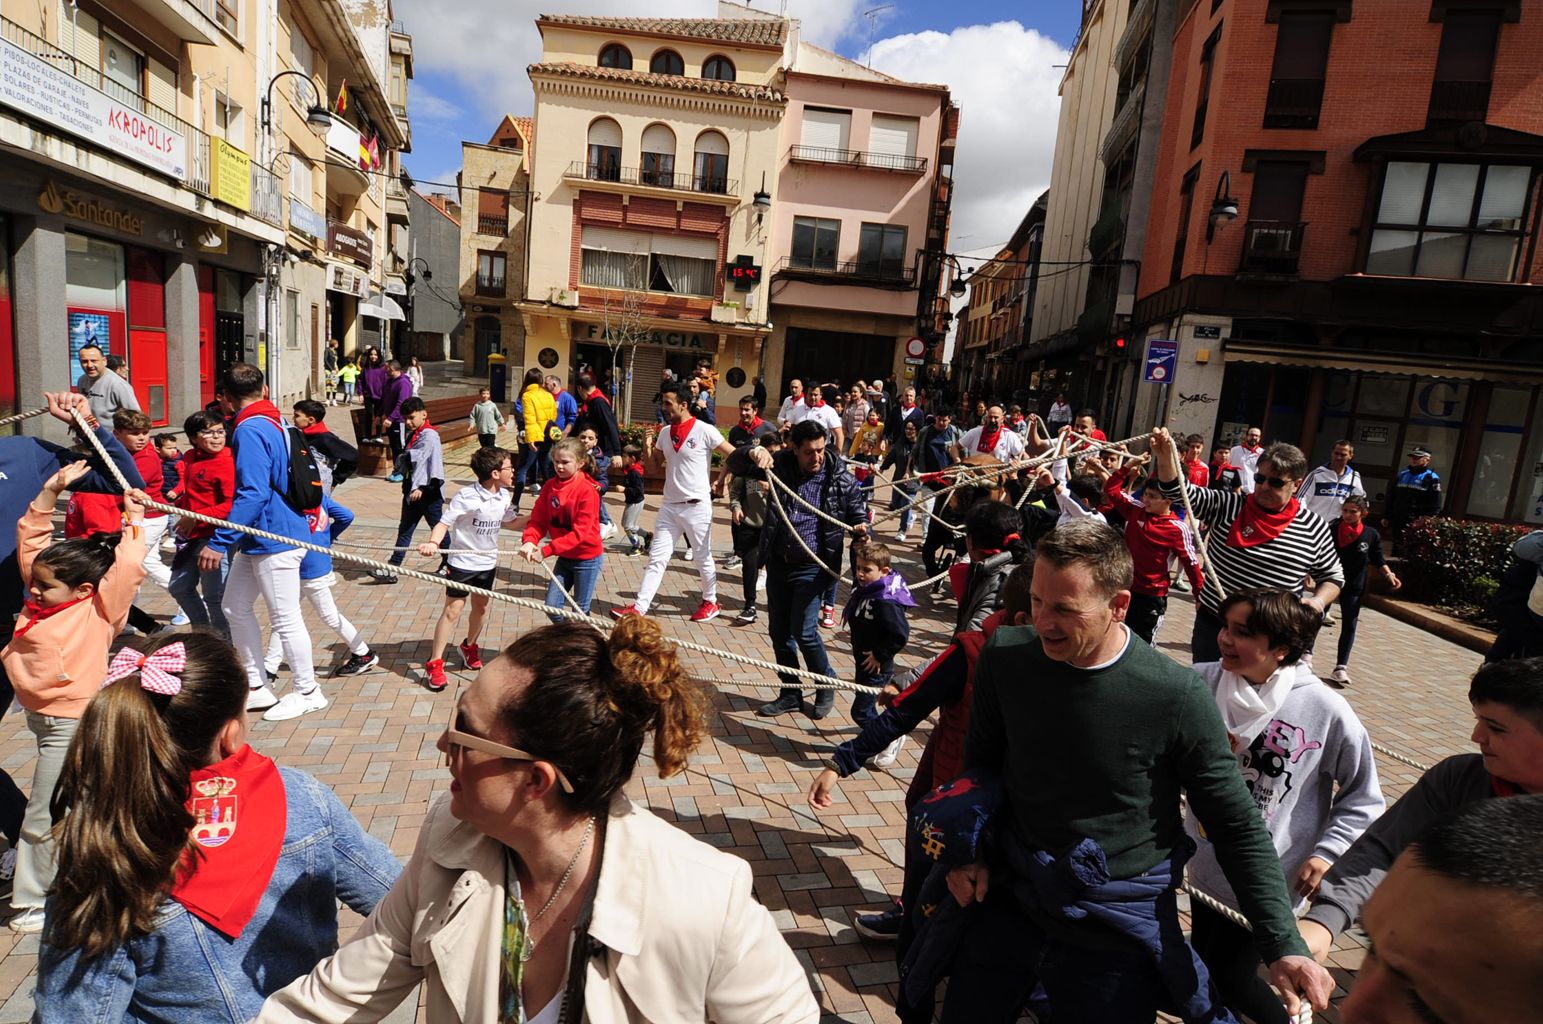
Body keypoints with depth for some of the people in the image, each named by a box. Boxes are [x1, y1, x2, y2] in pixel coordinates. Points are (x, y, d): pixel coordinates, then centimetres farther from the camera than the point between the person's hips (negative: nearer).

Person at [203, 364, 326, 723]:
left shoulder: (250, 431, -18)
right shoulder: (276, 424, 9)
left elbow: (252, 494, -25)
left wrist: (219, 542, -24)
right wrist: (316, 508, 32)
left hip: (274, 538, -10)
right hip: (256, 538, 10)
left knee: (285, 619, 1)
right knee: (236, 607, 17)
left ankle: (307, 692, 16)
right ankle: (256, 687, 26)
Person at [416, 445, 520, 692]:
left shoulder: (504, 497, -2)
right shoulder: (466, 496, -22)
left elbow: (508, 521, 14)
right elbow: (444, 523, -24)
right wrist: (433, 543, -43)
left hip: (487, 562, 6)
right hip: (461, 562, -6)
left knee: (481, 608, 18)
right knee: (452, 611, -2)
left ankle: (469, 647, 43)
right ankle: (434, 664, 9)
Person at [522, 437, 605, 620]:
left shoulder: (587, 490, -22)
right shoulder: (549, 486, -4)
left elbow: (579, 532, -24)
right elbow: (538, 520, -5)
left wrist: (546, 550, -27)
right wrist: (529, 541, -26)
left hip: (587, 558, -5)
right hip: (565, 556, 6)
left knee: (580, 611, 7)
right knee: (551, 605, 8)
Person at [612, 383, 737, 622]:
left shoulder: (705, 431, -11)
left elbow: (735, 455, -8)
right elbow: (655, 464, 17)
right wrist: (647, 447, -1)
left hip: (697, 506, -5)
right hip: (669, 506, 6)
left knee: (703, 558, 10)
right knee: (656, 557, 4)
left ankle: (710, 602, 28)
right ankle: (639, 606, 6)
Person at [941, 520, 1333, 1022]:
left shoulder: (1176, 697, -20)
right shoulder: (1005, 655, -13)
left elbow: (1238, 828, -7)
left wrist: (1284, 946, -10)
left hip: (1117, 937, -3)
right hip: (1006, 903, 3)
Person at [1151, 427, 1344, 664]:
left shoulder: (1314, 529, -2)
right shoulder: (1228, 506, -4)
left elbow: (1332, 576, 10)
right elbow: (1180, 492, -14)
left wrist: (1318, 602, -10)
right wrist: (1165, 459, -32)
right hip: (1211, 623, 1)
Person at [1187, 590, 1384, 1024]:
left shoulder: (1326, 711, -17)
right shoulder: (1202, 682, -14)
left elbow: (1363, 798, -4)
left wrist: (1327, 852, -13)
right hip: (1206, 867, 3)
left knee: (1228, 978, 10)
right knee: (1203, 965, 23)